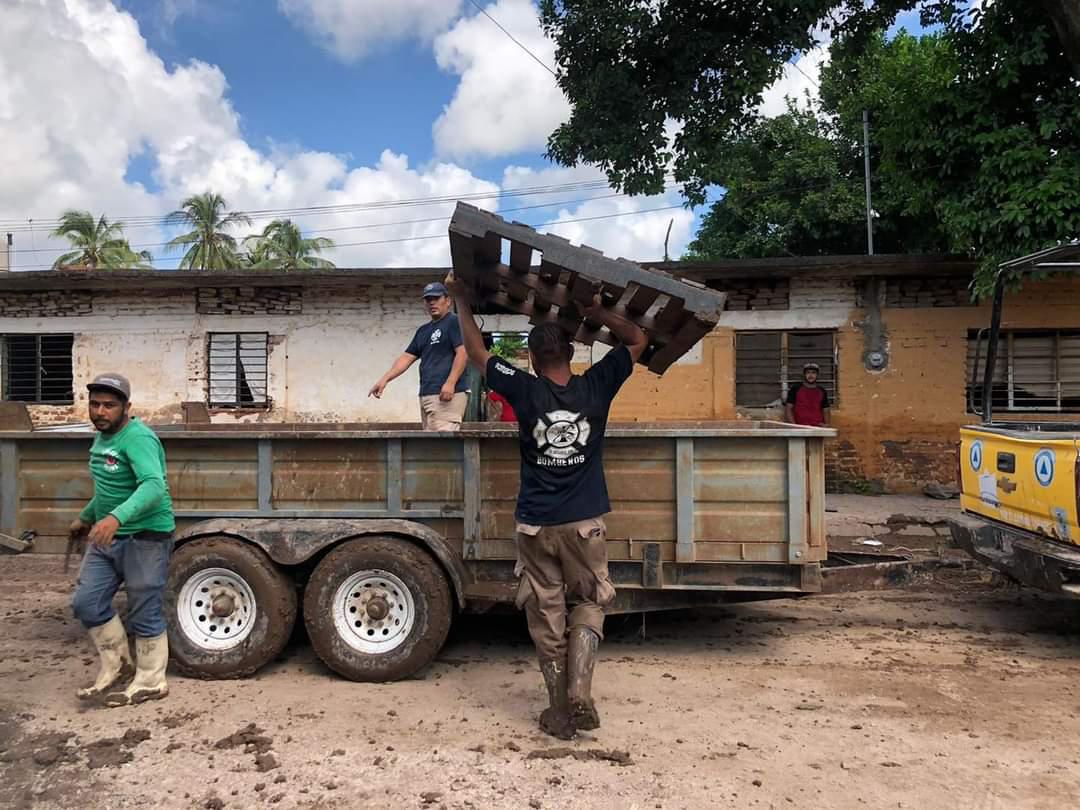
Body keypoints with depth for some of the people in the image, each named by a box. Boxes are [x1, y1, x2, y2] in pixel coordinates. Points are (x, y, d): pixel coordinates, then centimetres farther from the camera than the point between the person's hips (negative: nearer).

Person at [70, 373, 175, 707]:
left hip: (145, 538, -9)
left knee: (144, 614, 1)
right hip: (106, 537, 9)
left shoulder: (138, 438, -19)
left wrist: (116, 517, -48)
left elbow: (154, 486, -36)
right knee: (86, 603, 9)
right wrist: (86, 517, 37)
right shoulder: (102, 437, 11)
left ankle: (150, 683, 18)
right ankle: (117, 664, 29)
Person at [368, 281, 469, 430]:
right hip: (426, 395, 8)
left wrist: (450, 383, -22)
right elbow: (407, 358, 21)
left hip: (446, 395, -8)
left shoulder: (454, 322, 0)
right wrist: (385, 379, 8)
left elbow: (463, 353, -12)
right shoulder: (423, 330, 24)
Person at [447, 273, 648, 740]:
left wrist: (462, 301, 17)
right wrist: (596, 312, 11)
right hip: (585, 524, 0)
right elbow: (638, 340, 9)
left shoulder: (524, 391, -7)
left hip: (536, 526, 0)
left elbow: (477, 352, 6)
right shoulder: (596, 387, -5)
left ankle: (560, 711, 18)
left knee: (546, 617, 11)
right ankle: (579, 693, 0)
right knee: (589, 605, 16)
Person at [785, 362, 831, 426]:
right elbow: (788, 408, 2)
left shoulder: (822, 391, 14)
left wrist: (826, 424, 1)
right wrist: (794, 425, -9)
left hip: (818, 428, 3)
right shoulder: (795, 389, 4)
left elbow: (826, 411, 19)